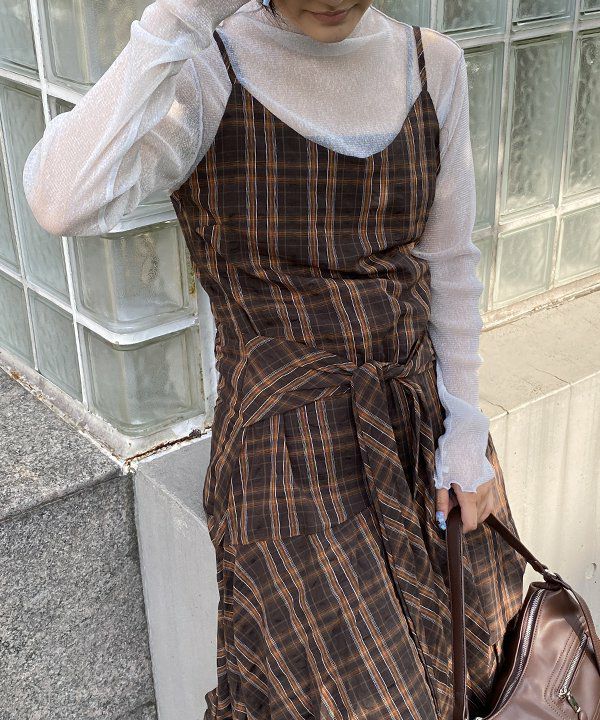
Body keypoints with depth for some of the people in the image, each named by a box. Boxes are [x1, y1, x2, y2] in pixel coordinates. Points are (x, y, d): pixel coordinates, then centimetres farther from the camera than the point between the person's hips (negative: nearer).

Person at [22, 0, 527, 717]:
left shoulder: (433, 64, 2)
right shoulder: (208, 70, -12)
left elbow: (449, 265, 8)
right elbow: (64, 202, -32)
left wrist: (467, 431, 5)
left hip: (424, 432, 6)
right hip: (288, 451, -5)